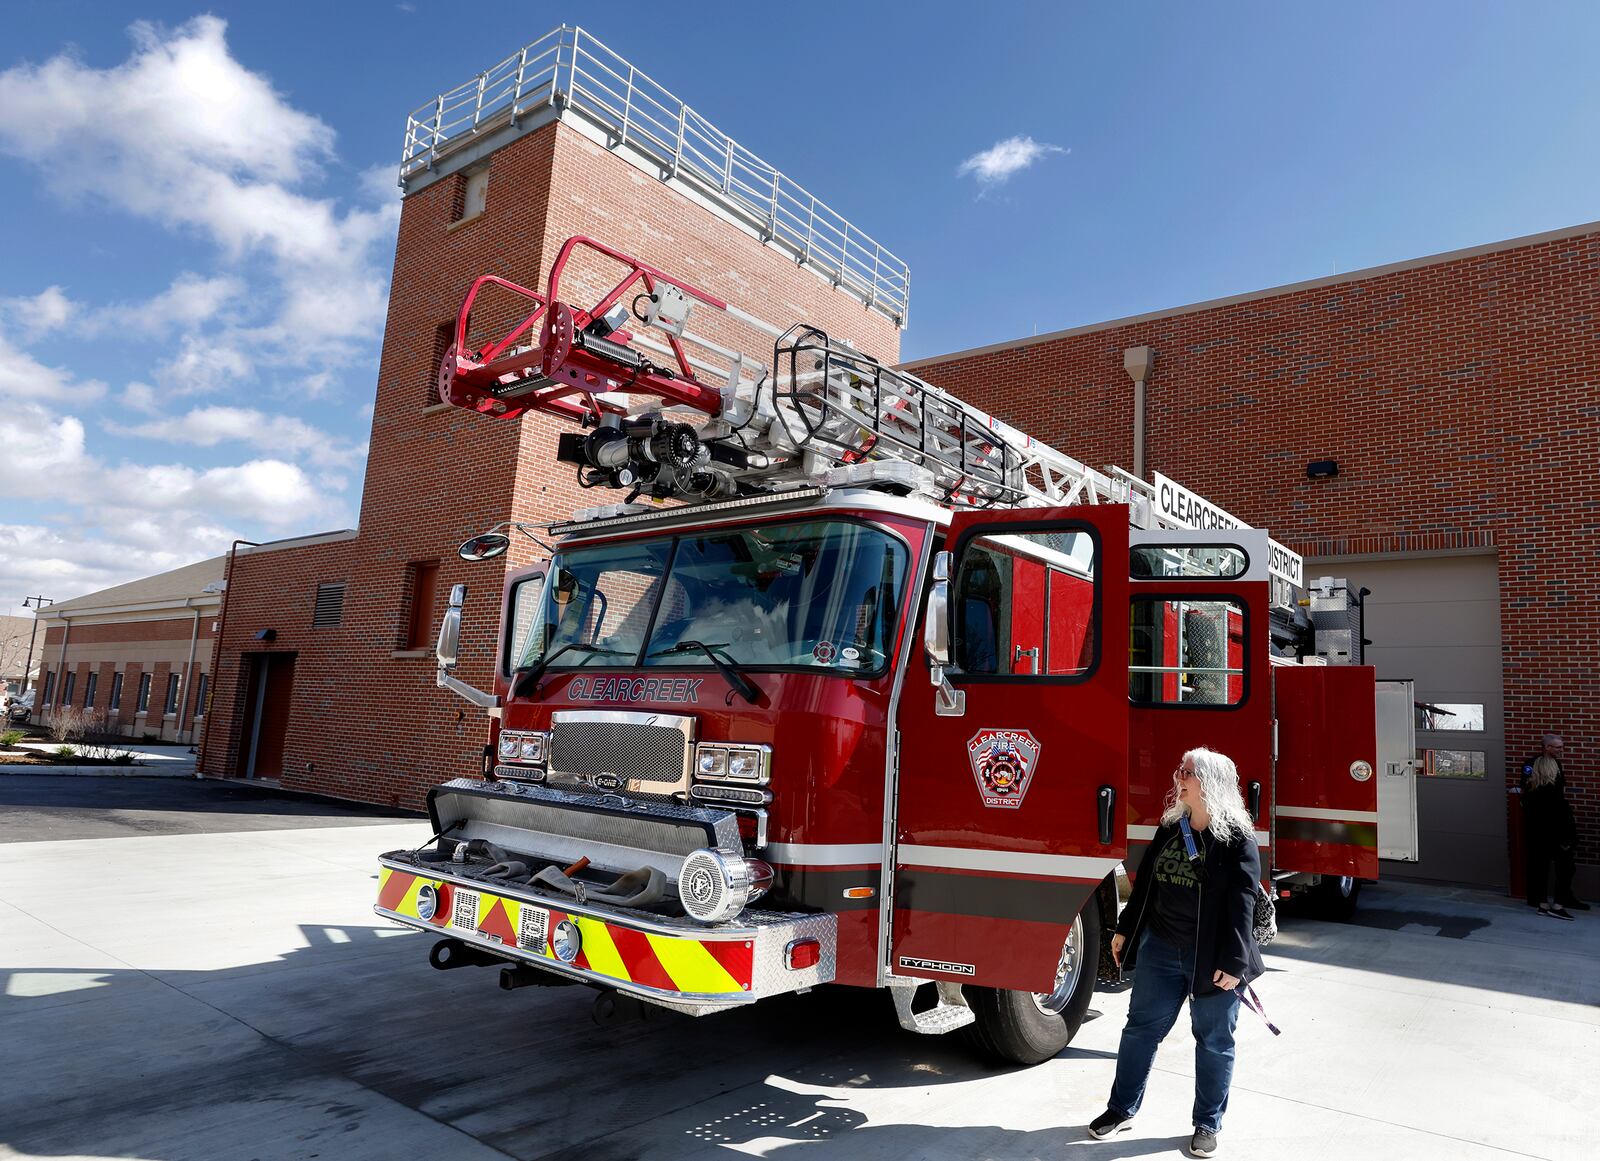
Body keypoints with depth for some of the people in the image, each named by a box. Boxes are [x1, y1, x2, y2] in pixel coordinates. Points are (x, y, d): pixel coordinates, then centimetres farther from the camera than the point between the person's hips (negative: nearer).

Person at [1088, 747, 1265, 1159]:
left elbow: (1242, 903, -15)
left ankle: (1208, 1124, 28)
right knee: (1140, 1027, 13)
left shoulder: (1237, 838, -12)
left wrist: (1233, 962, -18)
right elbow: (1145, 882, 11)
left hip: (1211, 958, -5)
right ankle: (1121, 1109, 27)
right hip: (1160, 949, 5)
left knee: (1214, 1041, 10)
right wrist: (1125, 930, 14)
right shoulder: (1170, 827, 5)